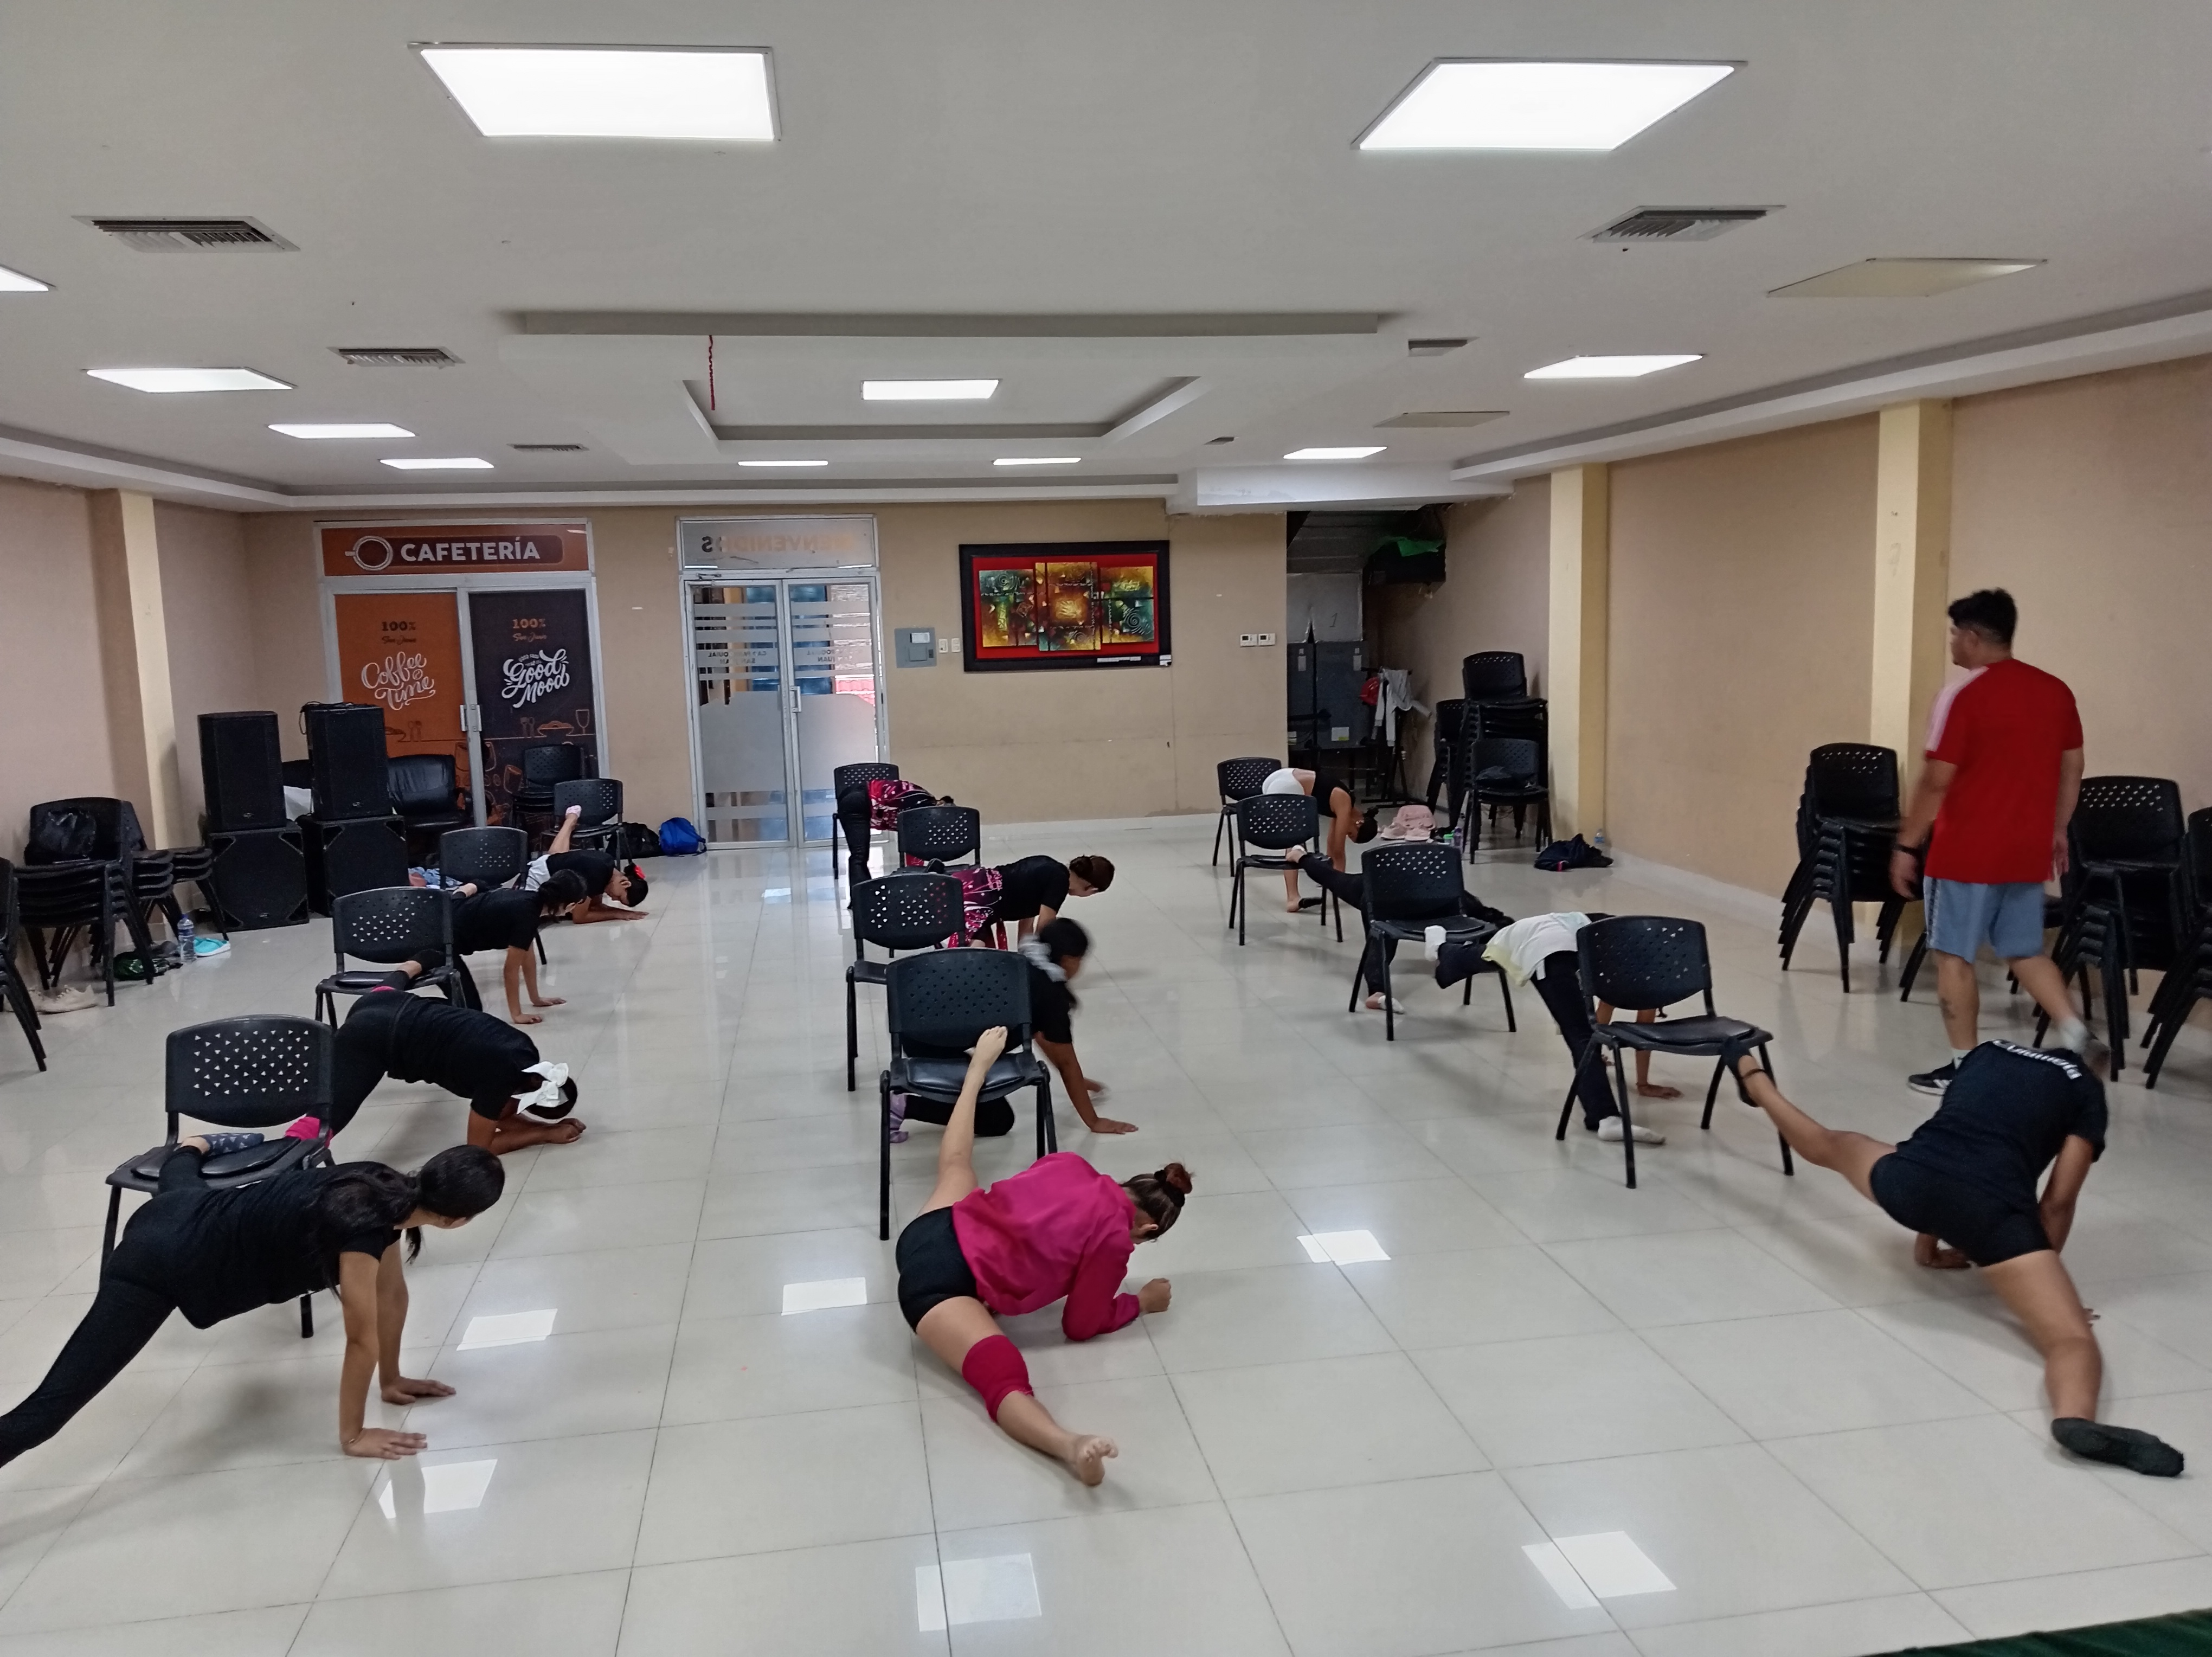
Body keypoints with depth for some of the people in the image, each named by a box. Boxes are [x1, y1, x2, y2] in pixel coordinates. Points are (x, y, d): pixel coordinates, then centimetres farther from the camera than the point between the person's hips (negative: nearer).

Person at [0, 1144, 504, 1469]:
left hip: (197, 1221, 9)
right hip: (160, 1263, -9)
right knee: (49, 1409, -13)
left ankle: (190, 1148, 79)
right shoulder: (364, 1225, -34)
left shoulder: (391, 1192, -10)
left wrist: (393, 1380, 14)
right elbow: (362, 1339, -24)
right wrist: (352, 1436, -12)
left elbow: (392, 1293, 5)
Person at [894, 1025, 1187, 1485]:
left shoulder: (1070, 1164, 7)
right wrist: (1142, 1302, 14)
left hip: (929, 1231, 8)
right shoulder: (1114, 1240, -10)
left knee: (957, 1166, 41)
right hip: (941, 1285, -8)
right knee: (1005, 1380, -31)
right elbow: (1081, 1326, 1)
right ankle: (1068, 1445, -60)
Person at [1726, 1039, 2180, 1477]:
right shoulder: (2088, 1091, 19)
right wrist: (2039, 1278, 25)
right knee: (2073, 1339, -13)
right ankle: (2076, 1417, -46)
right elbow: (2059, 1200, 12)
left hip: (1911, 1176, 5)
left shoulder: (1988, 1053, 31)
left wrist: (1928, 1238, 47)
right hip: (1991, 1205, -4)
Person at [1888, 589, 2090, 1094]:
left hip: (1968, 852, -7)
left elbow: (1936, 782, -15)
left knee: (1953, 955, 4)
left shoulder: (1963, 696, -14)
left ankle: (1964, 1066, 8)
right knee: (2026, 952, 19)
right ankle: (2074, 1031, 5)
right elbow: (2072, 769, 13)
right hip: (2027, 850, 7)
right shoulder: (2056, 691, 7)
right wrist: (2057, 831, 23)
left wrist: (1906, 846, -8)